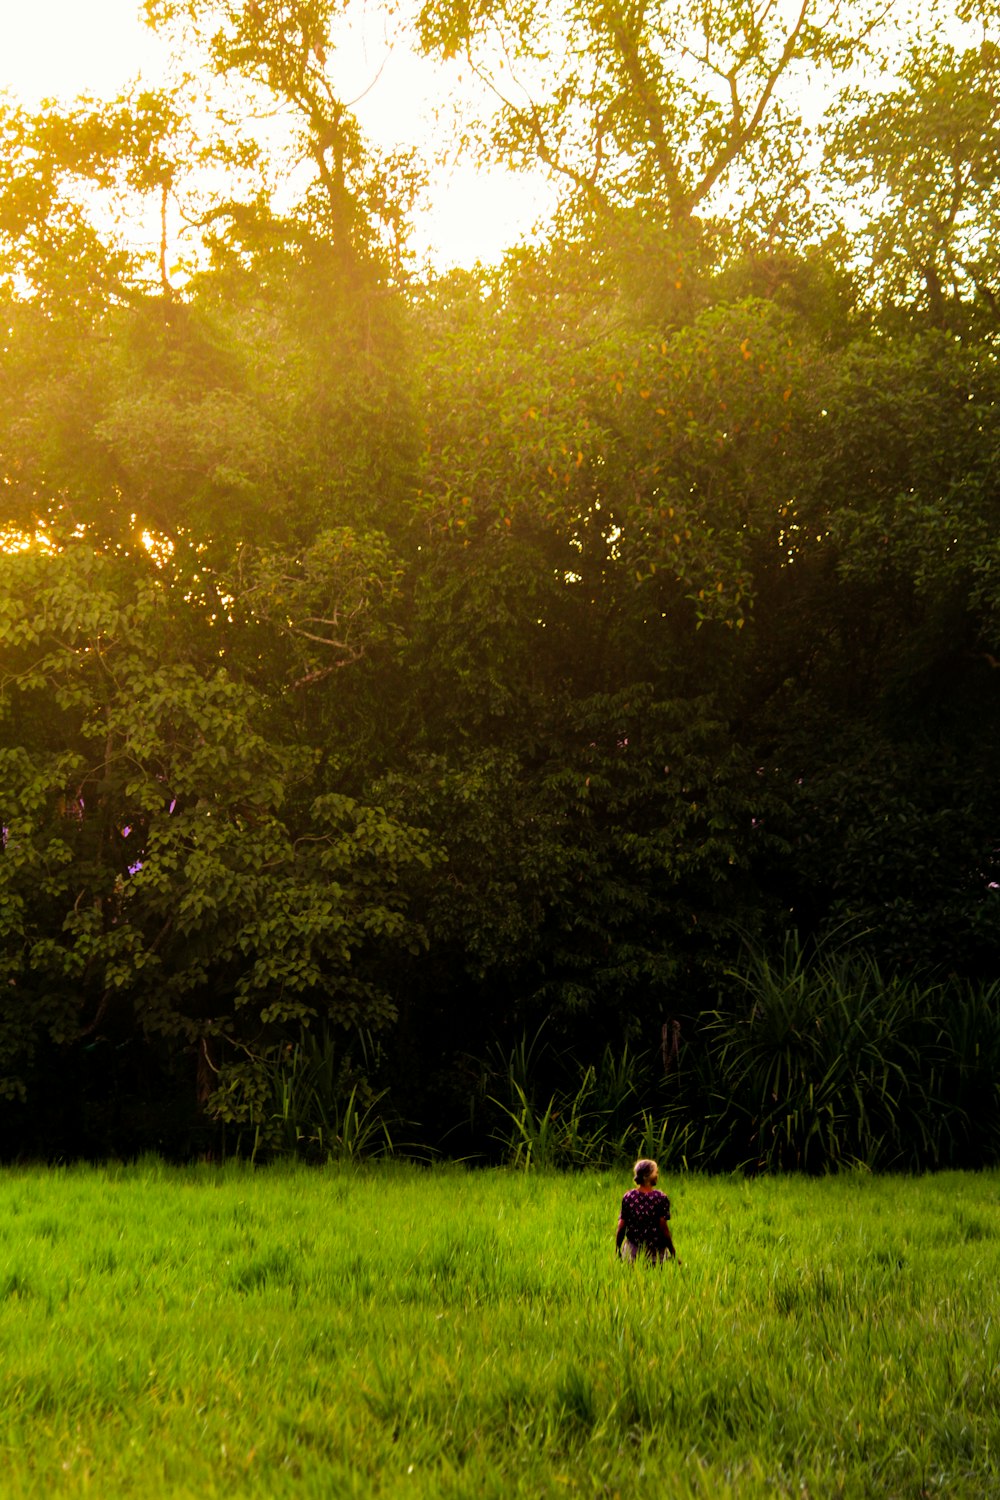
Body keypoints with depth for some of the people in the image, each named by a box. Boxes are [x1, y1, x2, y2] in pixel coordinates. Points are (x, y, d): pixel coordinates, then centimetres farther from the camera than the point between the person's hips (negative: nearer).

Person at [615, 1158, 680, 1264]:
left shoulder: (628, 1197, 1)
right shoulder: (661, 1198, -7)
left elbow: (621, 1229, 2)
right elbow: (664, 1229, -7)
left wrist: (617, 1253, 13)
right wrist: (674, 1255, 2)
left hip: (632, 1251, 3)